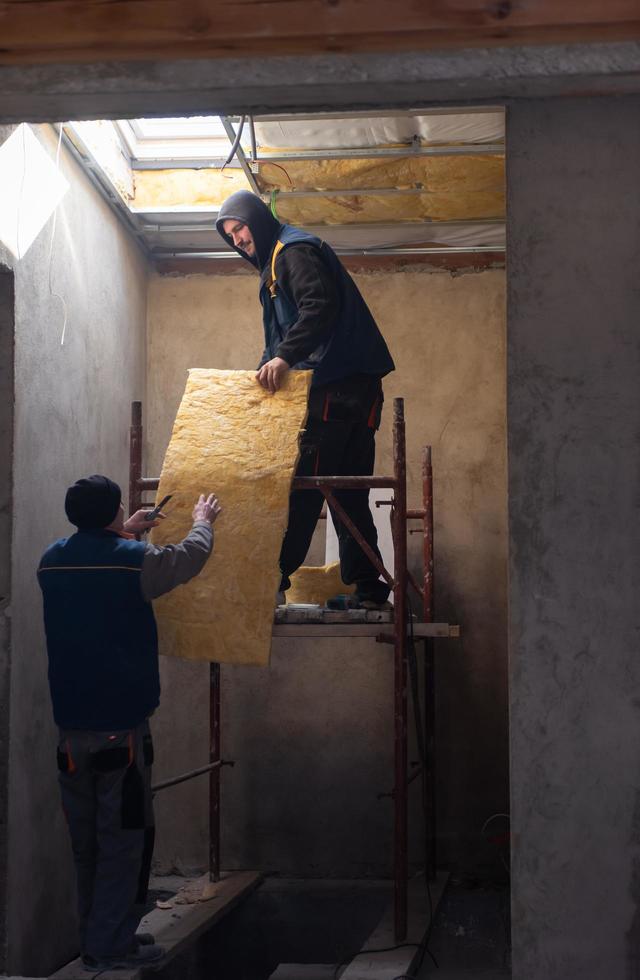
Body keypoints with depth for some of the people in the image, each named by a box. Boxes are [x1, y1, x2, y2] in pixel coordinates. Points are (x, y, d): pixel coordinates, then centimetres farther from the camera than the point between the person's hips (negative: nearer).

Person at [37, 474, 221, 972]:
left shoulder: (52, 562, 3)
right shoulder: (135, 561, -12)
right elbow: (191, 556, 7)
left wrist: (123, 534, 36)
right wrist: (203, 521, 27)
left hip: (71, 725, 6)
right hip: (121, 725, -6)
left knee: (86, 839, 14)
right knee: (123, 837, 1)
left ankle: (95, 938, 22)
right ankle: (111, 945, 2)